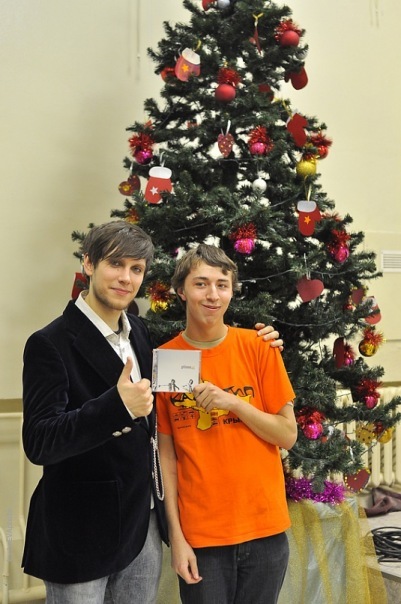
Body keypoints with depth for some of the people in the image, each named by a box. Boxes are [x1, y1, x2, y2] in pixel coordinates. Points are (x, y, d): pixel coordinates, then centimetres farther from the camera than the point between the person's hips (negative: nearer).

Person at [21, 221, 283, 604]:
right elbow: (38, 443, -21)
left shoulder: (139, 331, 5)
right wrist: (117, 405, -37)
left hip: (146, 526, 7)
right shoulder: (51, 344, -16)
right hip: (81, 532, -6)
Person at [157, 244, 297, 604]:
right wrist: (176, 536, -5)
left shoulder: (259, 347, -5)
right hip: (199, 534, -1)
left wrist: (233, 403, -16)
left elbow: (288, 435, -2)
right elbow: (166, 453, -2)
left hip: (264, 528, 1)